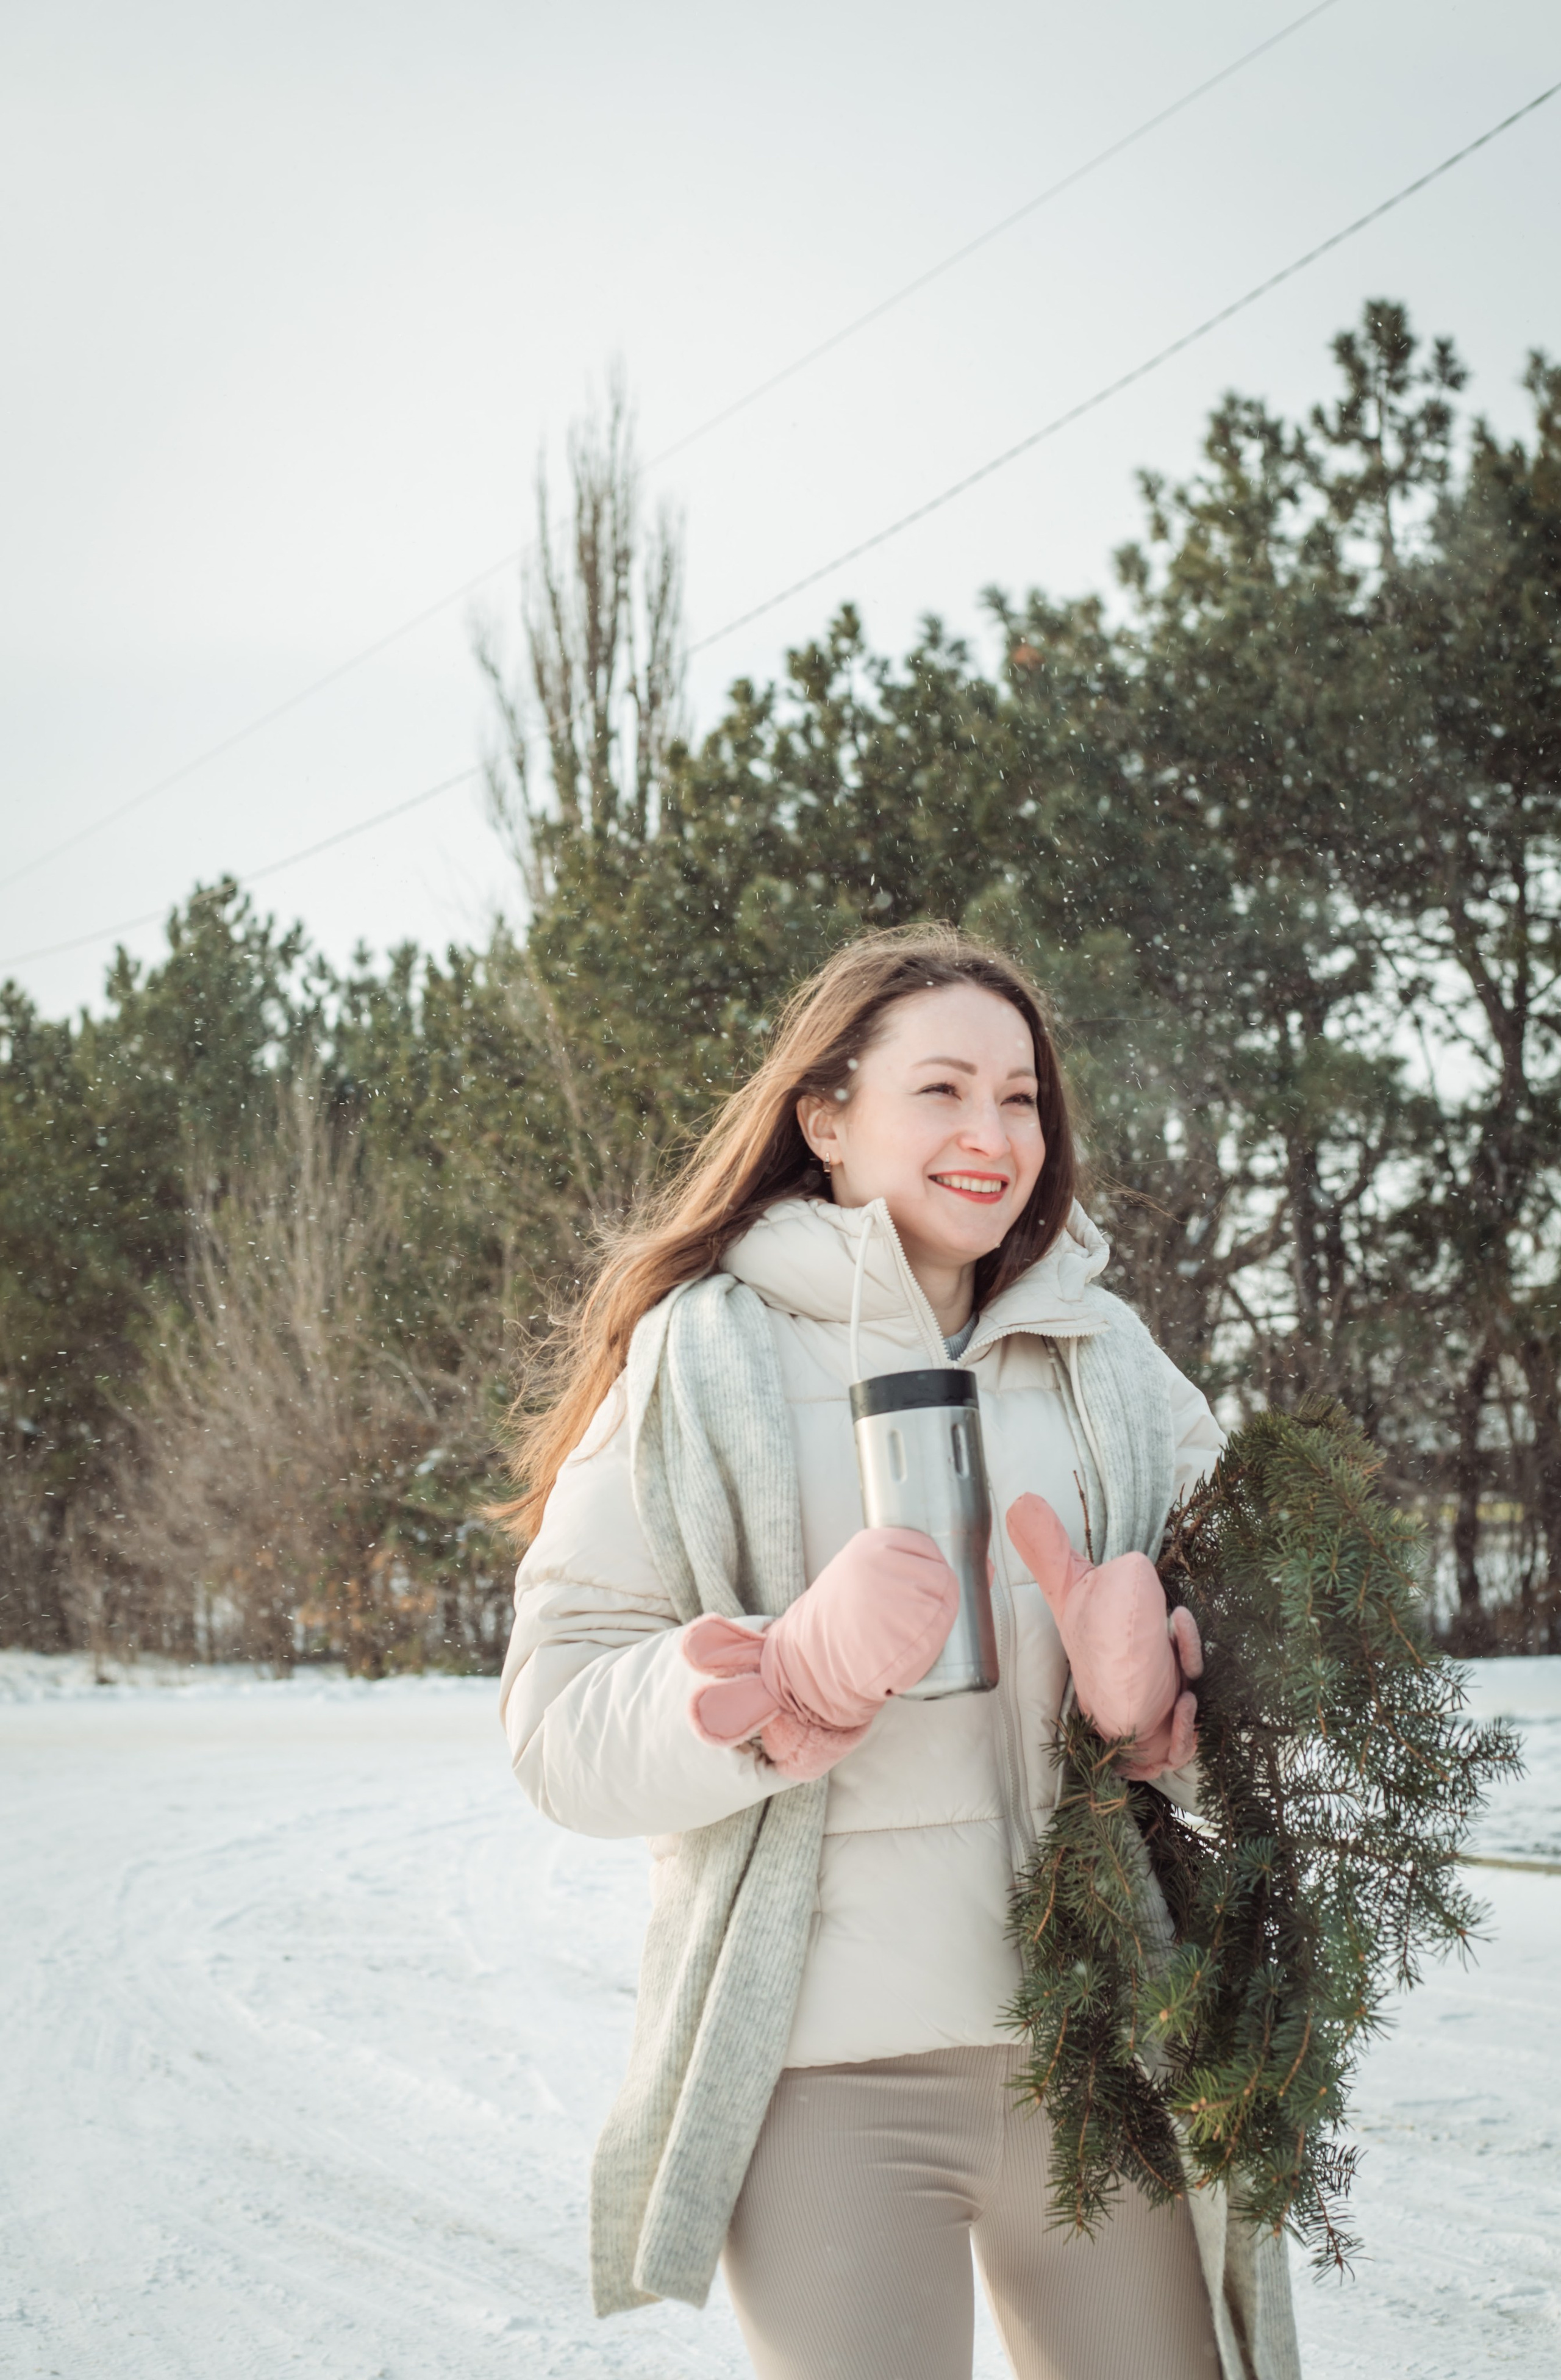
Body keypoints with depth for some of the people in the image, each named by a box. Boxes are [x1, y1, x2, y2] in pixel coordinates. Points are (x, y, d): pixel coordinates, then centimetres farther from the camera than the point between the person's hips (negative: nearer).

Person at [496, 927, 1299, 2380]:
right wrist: (799, 1674, -26)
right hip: (826, 2071, -3)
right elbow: (555, 1727, -8)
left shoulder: (1112, 1363, 9)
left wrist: (1154, 1696, -18)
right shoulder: (699, 1361, -2)